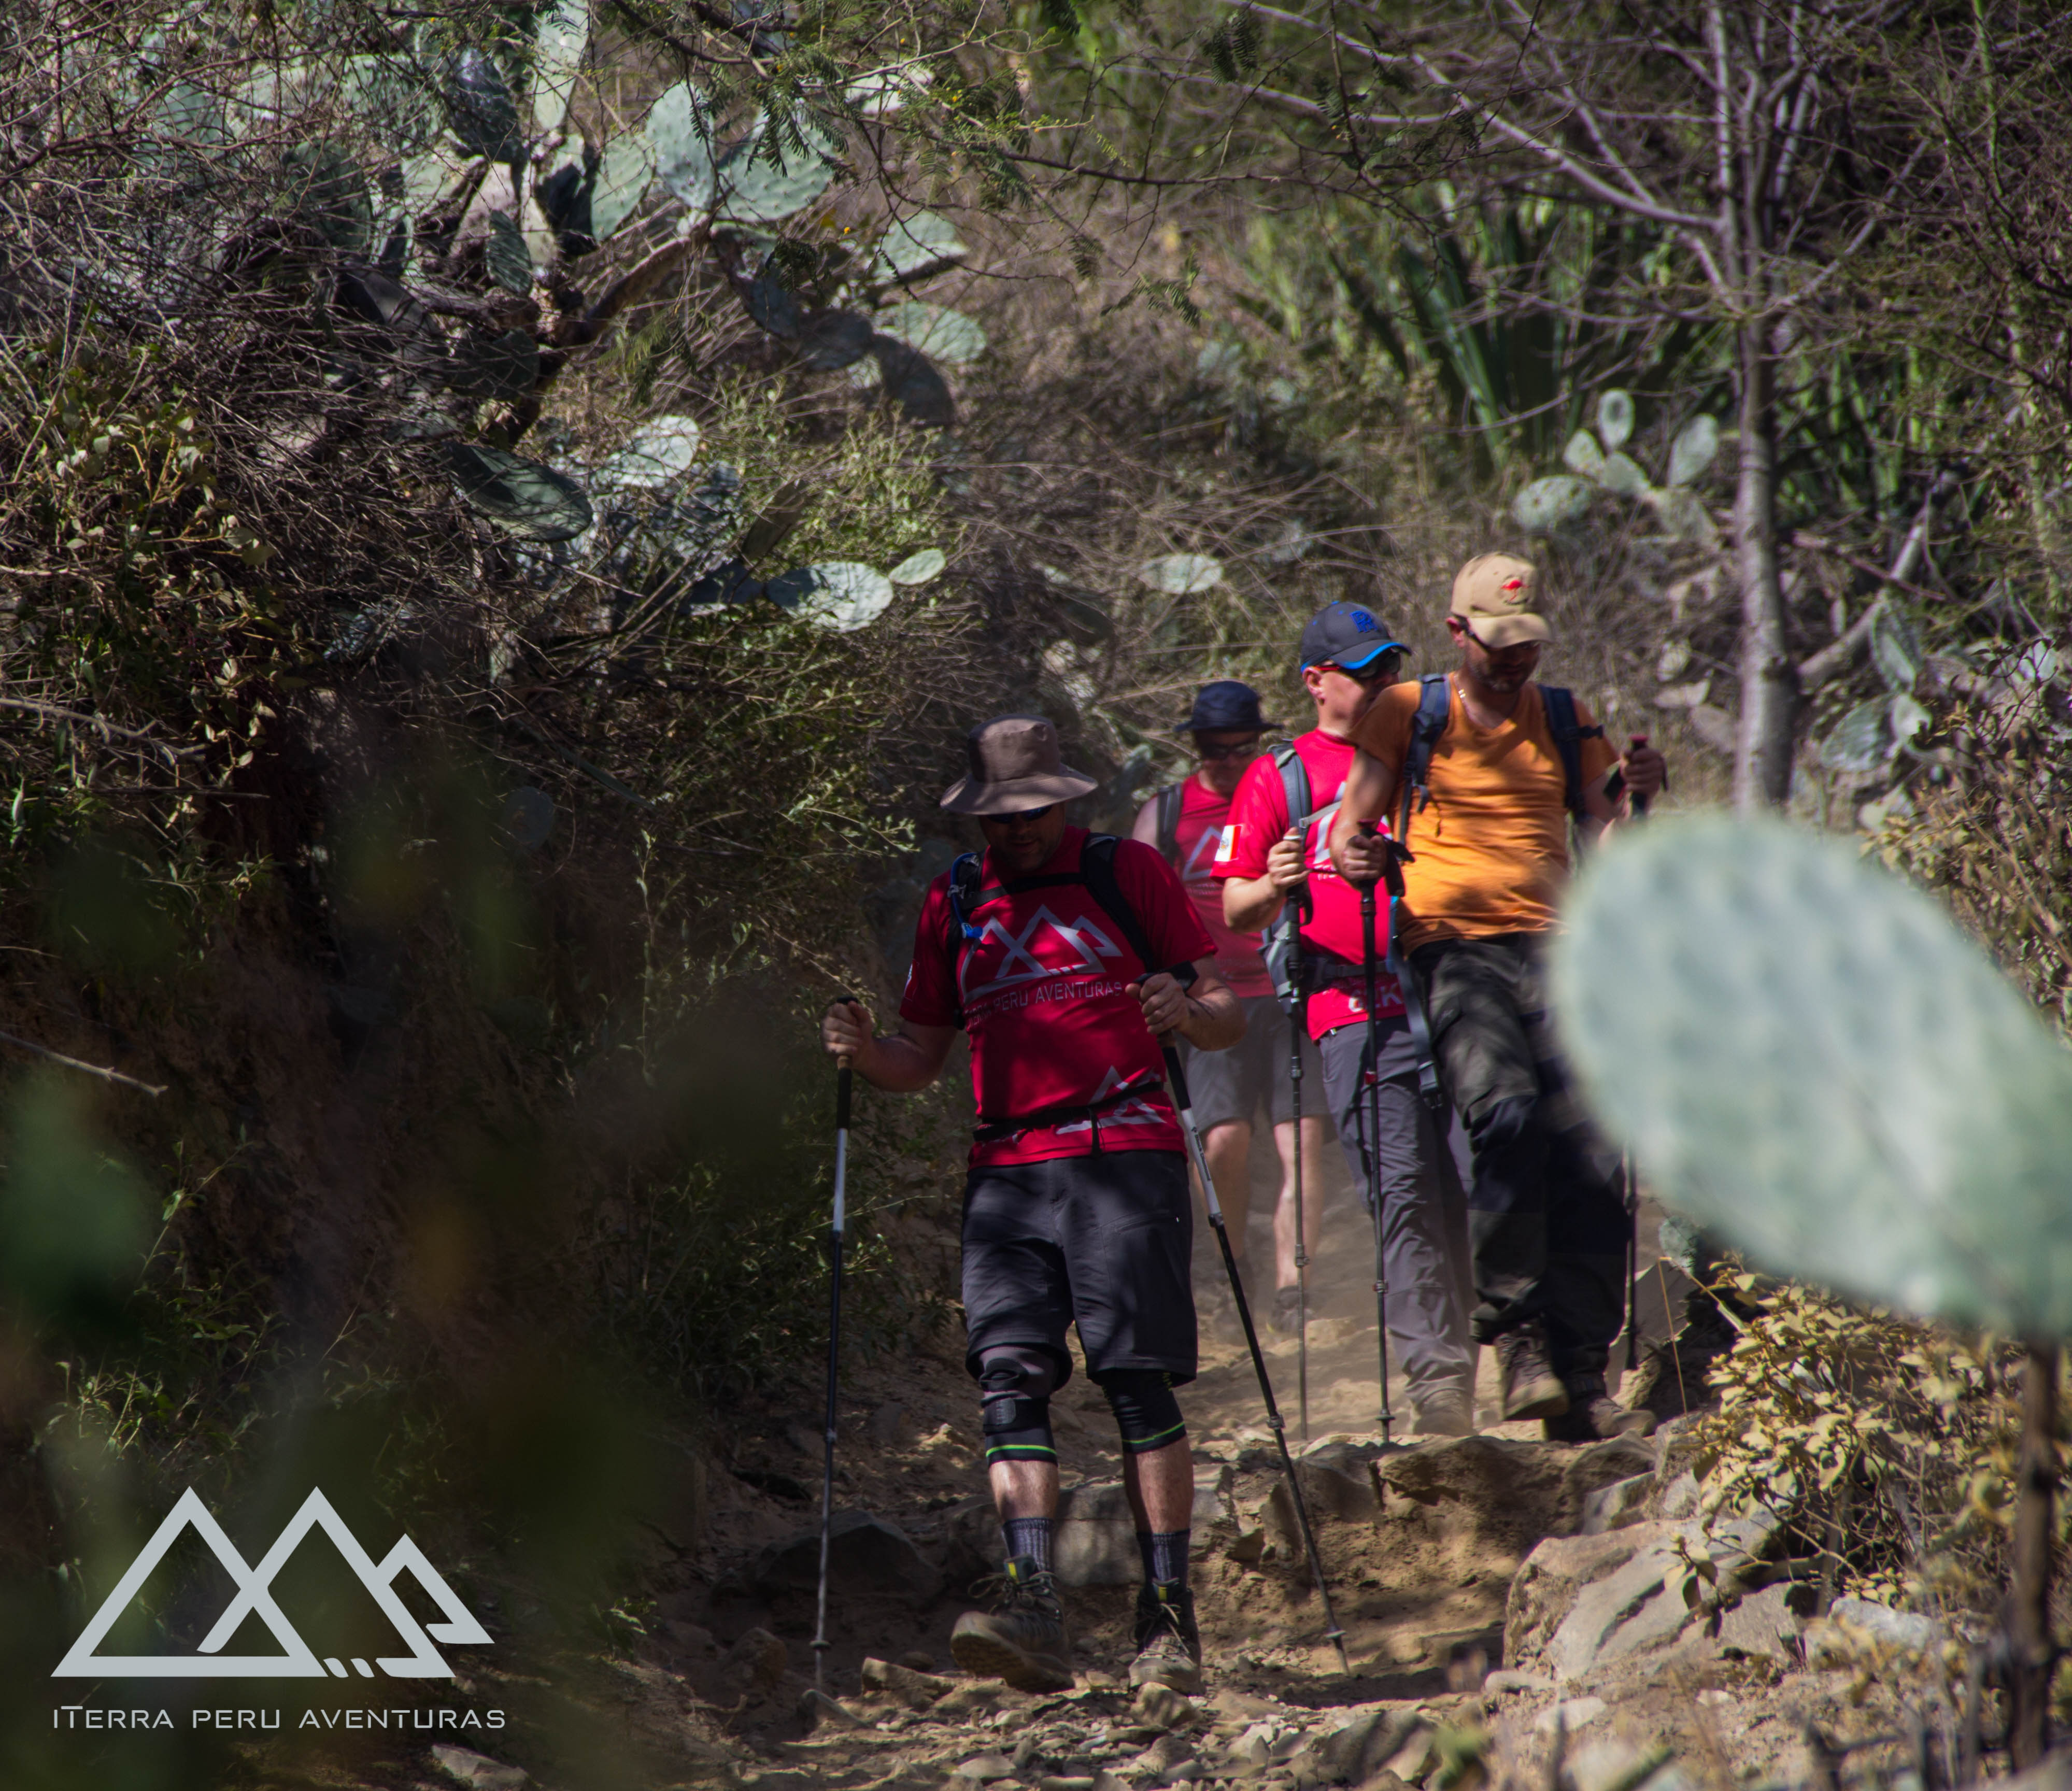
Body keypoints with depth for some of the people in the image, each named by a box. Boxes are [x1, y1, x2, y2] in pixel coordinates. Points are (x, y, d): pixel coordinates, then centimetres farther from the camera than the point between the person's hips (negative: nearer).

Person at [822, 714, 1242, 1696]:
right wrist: (862, 1048, -1)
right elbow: (921, 1058, 21)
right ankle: (1037, 1609, -20)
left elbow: (1227, 1014, 5)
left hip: (1125, 1151, -3)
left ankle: (1169, 1619, -4)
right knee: (1009, 1377, -12)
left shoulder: (1128, 872, 7)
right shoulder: (953, 903, 17)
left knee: (1138, 1381, -8)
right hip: (1008, 1169, 4)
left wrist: (1189, 1014, -18)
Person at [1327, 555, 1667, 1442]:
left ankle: (1579, 1378, -2)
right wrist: (1351, 851, -17)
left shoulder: (1565, 721, 17)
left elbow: (1602, 846, 12)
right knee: (1510, 1118, -28)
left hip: (1552, 950, 4)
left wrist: (1631, 798, -8)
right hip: (1453, 949, -3)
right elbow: (1352, 823, 6)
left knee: (1594, 1158, -8)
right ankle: (1516, 1334, -19)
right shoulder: (1409, 714, 8)